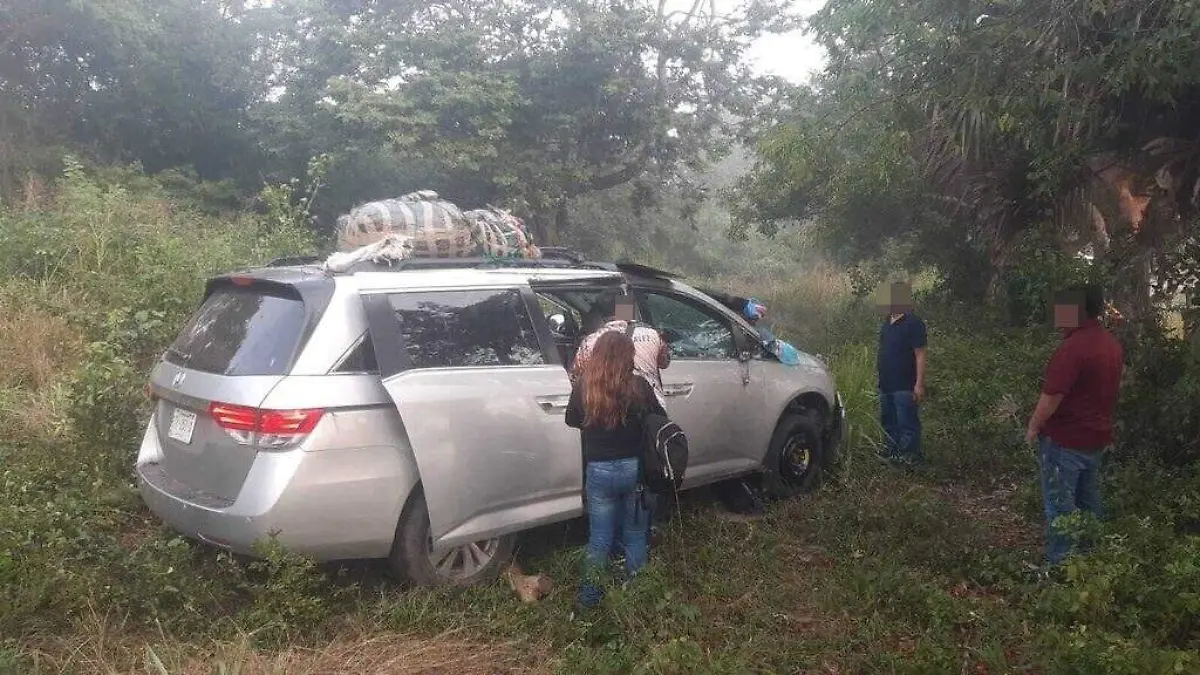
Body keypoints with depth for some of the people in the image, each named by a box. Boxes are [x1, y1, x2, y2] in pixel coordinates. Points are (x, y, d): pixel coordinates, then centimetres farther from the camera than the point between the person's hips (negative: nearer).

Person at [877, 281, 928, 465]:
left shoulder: (913, 323, -13)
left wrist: (919, 384, -19)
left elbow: (920, 355, -15)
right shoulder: (887, 321, 10)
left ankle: (910, 456, 5)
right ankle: (891, 451, 30)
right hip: (886, 384, 8)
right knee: (888, 420, 17)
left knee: (907, 423, -3)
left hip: (905, 386, -8)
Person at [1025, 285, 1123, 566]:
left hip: (1065, 439, -9)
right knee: (1089, 501, 19)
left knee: (1059, 504, 1)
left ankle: (1060, 564, 7)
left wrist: (1033, 427, -10)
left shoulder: (1072, 347, -24)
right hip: (1096, 435, 9)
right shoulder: (1112, 343, 5)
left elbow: (1052, 396, -23)